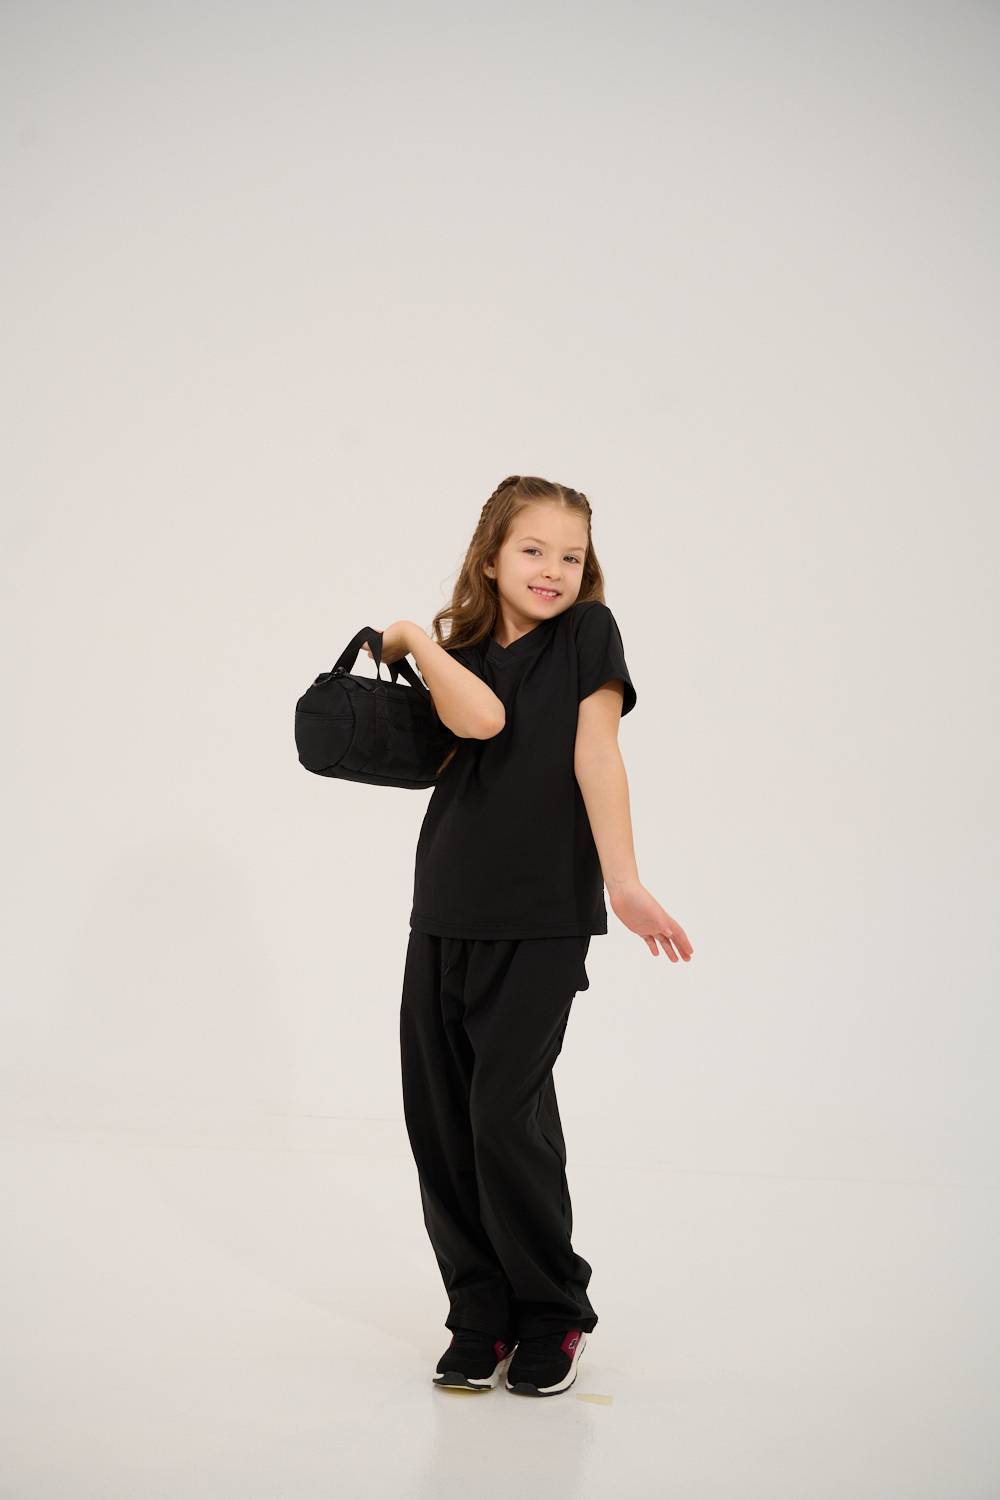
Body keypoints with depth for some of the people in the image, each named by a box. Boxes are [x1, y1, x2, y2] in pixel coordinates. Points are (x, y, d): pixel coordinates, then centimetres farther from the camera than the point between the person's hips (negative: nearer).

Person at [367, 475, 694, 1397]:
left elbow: (596, 755, -8)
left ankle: (554, 1317, 8)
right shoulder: (463, 654, 9)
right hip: (446, 916, 4)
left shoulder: (588, 634, 1)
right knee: (439, 1118, 4)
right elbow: (480, 719, -15)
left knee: (507, 1112, -10)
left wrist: (624, 881, -16)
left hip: (543, 917, -4)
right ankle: (483, 1317, 17)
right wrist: (418, 645, -8)